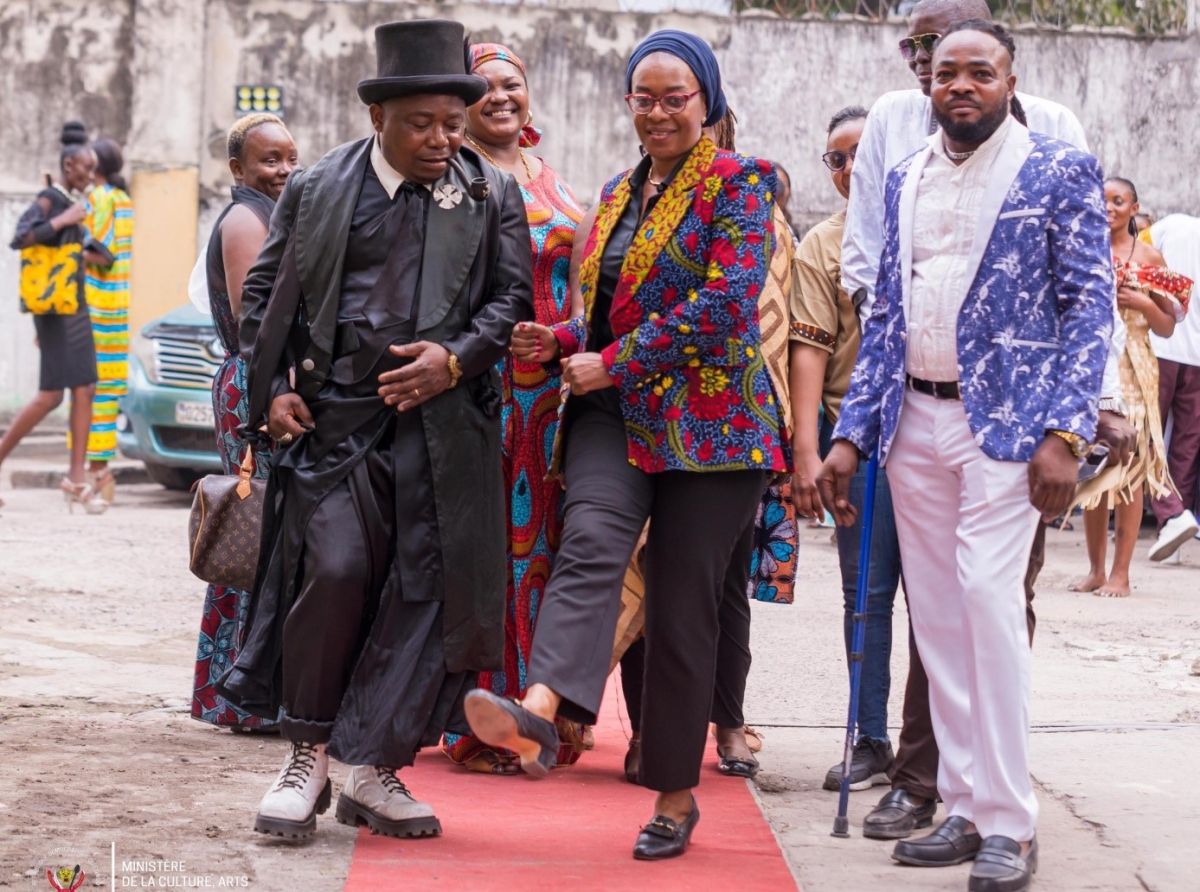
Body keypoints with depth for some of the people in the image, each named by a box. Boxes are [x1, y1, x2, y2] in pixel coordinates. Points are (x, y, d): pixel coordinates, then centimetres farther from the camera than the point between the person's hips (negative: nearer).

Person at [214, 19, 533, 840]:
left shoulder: (492, 196, 10)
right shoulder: (317, 189, 8)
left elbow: (513, 298, 8)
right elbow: (264, 291, 13)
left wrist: (456, 359, -9)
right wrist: (272, 388, 3)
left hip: (443, 426, 1)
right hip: (336, 417, -1)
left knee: (426, 591, -2)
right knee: (336, 572, -13)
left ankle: (377, 771, 9)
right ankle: (308, 757, 4)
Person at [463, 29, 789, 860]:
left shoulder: (738, 184, -2)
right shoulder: (620, 192, 19)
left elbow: (726, 301, -15)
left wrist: (615, 362, -14)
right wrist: (561, 341, 5)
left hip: (708, 419, -4)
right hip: (615, 411, 5)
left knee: (682, 609, -1)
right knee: (592, 542, -25)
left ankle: (677, 797, 10)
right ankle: (538, 714, -46)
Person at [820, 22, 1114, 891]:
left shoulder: (1061, 173, -1)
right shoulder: (906, 180, 13)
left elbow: (1091, 305, -5)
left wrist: (1065, 432, -14)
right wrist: (851, 434, 10)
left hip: (1006, 421, -5)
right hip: (915, 421, 5)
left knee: (987, 598, -15)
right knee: (937, 617, 5)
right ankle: (966, 809, 12)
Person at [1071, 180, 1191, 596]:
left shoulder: (1148, 256, 5)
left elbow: (1167, 328, 6)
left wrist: (1144, 304, -11)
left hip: (1132, 369, -2)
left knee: (1129, 467, -6)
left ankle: (1121, 573, -3)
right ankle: (1095, 568, 11)